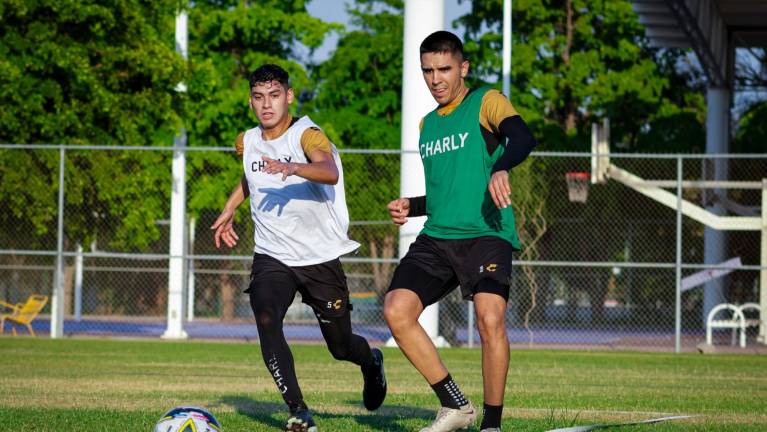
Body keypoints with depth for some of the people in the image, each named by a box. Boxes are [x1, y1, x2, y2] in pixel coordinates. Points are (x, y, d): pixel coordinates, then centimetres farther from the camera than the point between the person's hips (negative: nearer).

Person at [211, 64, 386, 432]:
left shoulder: (307, 135, -15)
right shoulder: (247, 142, 4)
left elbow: (330, 173, -38)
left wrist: (291, 168, -55)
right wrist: (230, 209, 21)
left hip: (321, 258, -3)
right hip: (272, 258, 3)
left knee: (341, 347, 8)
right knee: (266, 319, -27)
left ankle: (371, 363, 45)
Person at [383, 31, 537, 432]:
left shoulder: (486, 102, 1)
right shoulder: (428, 124, 22)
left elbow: (522, 138, -19)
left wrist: (500, 169, -39)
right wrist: (412, 206, 13)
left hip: (486, 234, -6)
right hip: (436, 237, 6)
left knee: (490, 319, -25)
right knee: (396, 311, -14)